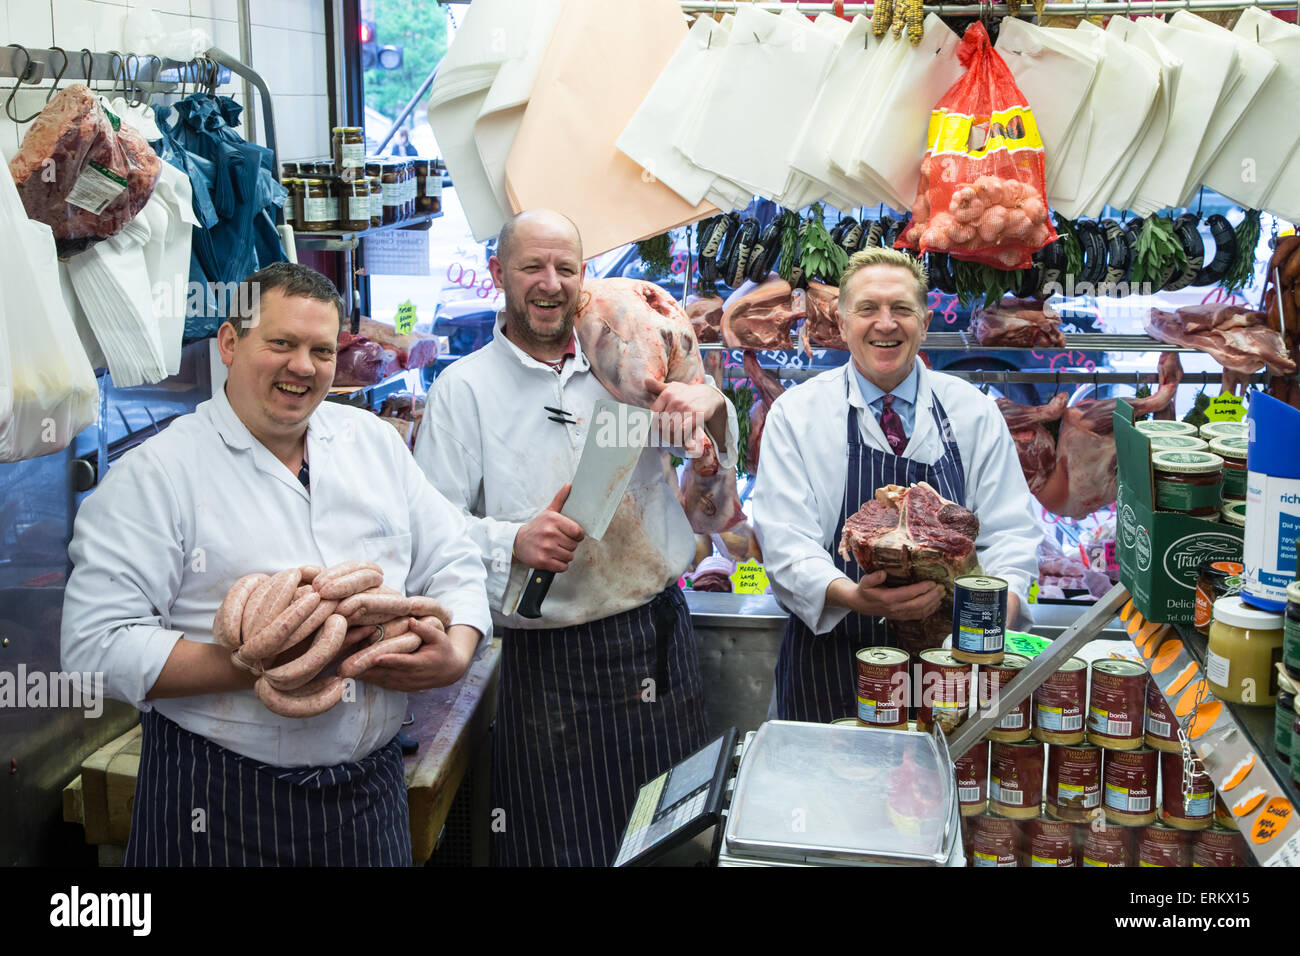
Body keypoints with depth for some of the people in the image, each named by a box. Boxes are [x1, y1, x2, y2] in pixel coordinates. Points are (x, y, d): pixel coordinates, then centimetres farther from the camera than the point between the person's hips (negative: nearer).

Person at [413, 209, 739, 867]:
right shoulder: (464, 389, -2)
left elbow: (718, 461, 9)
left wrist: (709, 406, -14)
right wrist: (513, 541, -25)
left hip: (660, 641, 4)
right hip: (549, 661, -3)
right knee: (562, 844, 4)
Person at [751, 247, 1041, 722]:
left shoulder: (974, 412, 7)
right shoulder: (795, 414, 1)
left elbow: (1009, 533, 5)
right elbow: (786, 546, -7)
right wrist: (852, 597, -27)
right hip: (832, 663, -1)